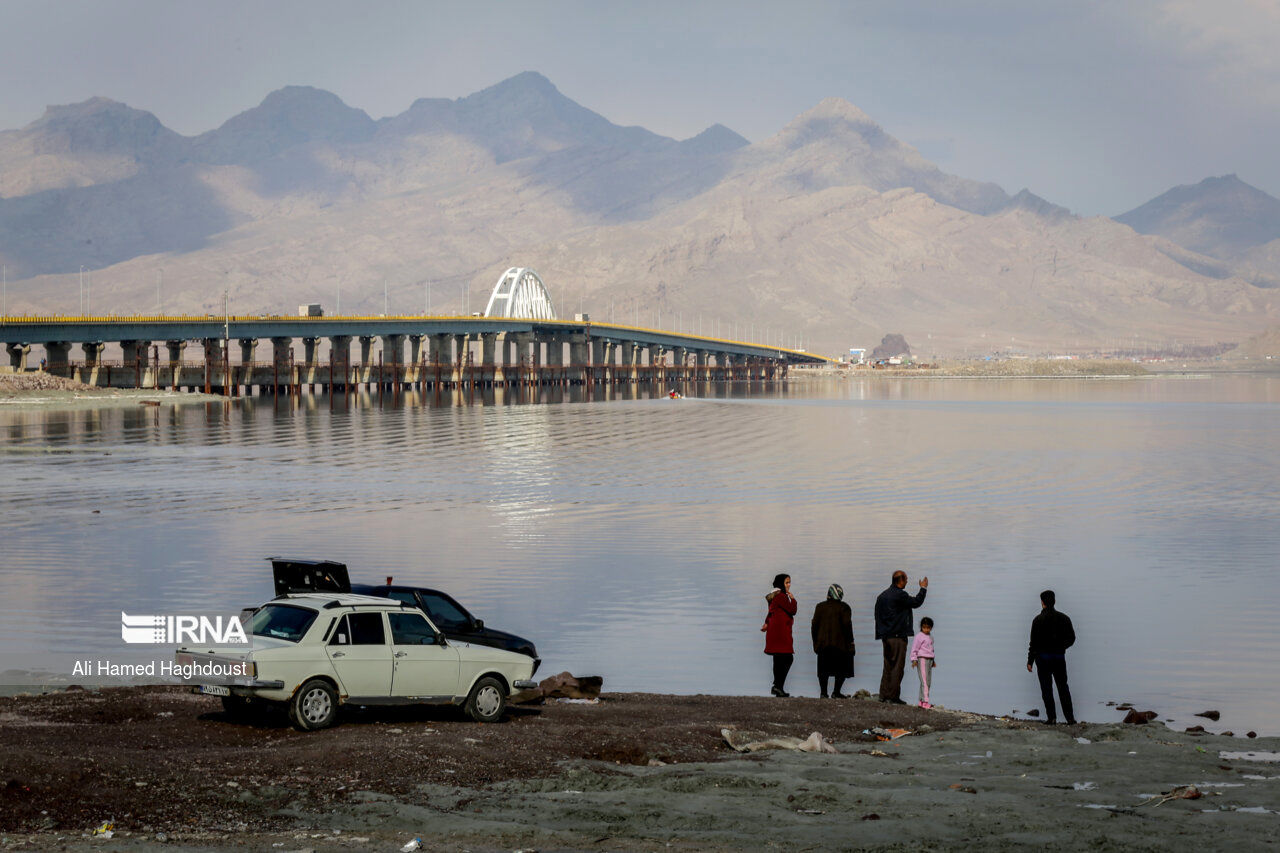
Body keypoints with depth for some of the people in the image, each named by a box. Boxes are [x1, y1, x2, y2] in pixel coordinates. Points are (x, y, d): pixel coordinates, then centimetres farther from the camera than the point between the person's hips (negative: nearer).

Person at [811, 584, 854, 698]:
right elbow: (847, 625, -10)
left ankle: (823, 692, 5)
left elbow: (814, 625, 7)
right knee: (842, 668, 5)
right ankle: (836, 692, -2)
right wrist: (850, 642, -4)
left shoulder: (820, 607, 7)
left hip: (823, 643, 4)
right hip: (840, 644, -3)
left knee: (824, 670, 9)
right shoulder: (844, 607, -5)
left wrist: (816, 642, 13)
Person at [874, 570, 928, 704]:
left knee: (888, 666, 14)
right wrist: (923, 588, 11)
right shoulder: (900, 595, -14)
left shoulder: (882, 596, 12)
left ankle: (883, 695, 13)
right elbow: (916, 602, -4)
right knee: (897, 667, -4)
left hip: (885, 636, 8)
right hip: (898, 636, -8)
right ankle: (894, 697, -5)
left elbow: (878, 616, 17)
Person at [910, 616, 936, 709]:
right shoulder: (919, 636, -8)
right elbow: (914, 649, -9)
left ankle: (921, 700, 12)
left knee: (928, 681, 7)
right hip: (922, 659, -8)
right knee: (924, 681, -13)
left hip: (929, 660, 8)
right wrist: (914, 660, -15)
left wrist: (933, 661, 28)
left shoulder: (930, 637, 15)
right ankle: (925, 701, -17)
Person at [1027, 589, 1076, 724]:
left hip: (1043, 658, -3)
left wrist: (1030, 661, -4)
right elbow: (1071, 638, 7)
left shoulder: (1038, 620, -9)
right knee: (1063, 688, 10)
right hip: (1059, 657, 3)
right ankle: (1070, 718, 6)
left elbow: (1034, 642, -10)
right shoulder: (1064, 618, 1)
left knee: (1046, 689, 3)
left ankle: (1051, 717, -1)